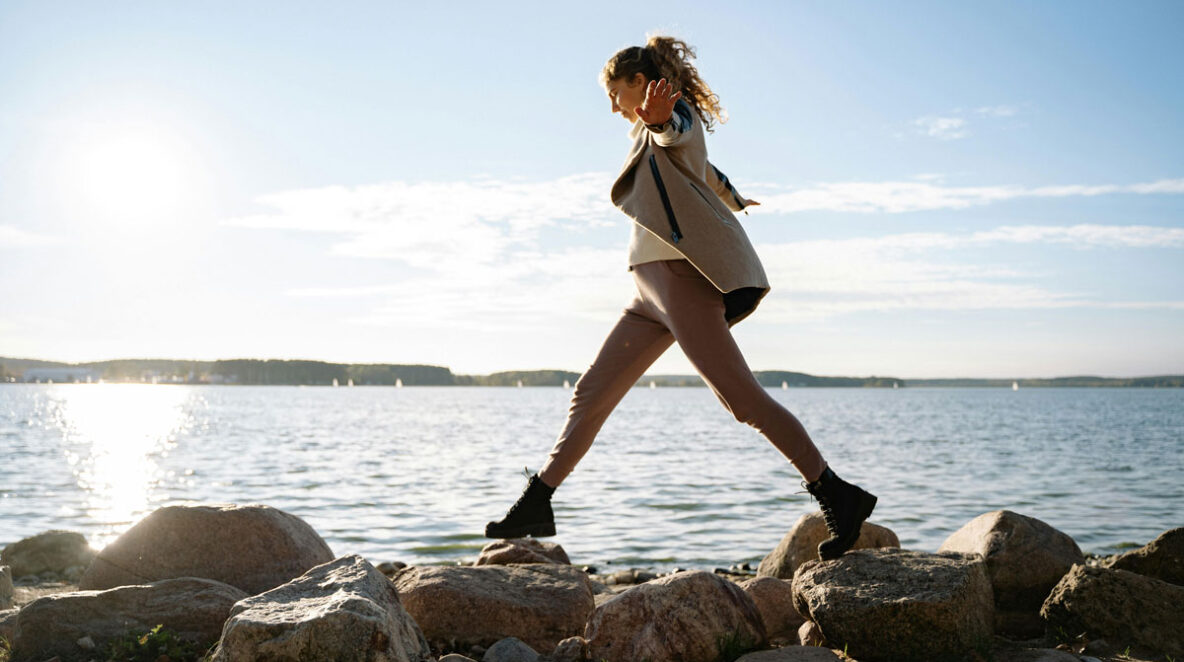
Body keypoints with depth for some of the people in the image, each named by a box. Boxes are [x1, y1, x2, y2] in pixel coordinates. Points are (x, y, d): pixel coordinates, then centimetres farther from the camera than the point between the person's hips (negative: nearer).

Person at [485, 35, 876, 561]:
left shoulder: (677, 114, -2)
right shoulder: (662, 127, 25)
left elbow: (678, 132, -28)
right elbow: (707, 172, 44)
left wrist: (657, 121, -52)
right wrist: (735, 201, 64)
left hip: (680, 275, -10)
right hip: (655, 288, 10)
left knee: (742, 397, -14)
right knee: (593, 392, 6)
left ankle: (838, 497, -8)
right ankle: (535, 506, 11)